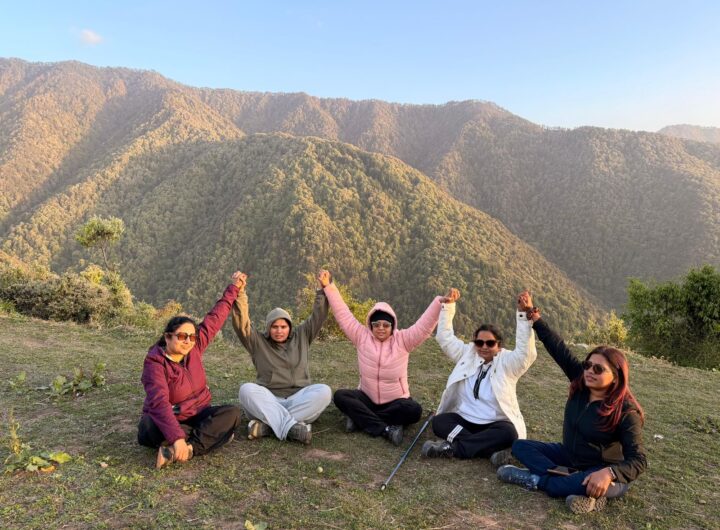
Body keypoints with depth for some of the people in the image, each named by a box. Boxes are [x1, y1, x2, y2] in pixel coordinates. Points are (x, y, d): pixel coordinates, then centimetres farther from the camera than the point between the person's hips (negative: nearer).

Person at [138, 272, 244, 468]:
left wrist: (234, 288, 8)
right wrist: (176, 437, -46)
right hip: (167, 421, -5)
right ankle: (212, 435, -26)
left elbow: (214, 318, 4)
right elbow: (159, 403, -34)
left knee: (232, 413, -21)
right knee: (150, 426, -39)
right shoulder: (155, 363, -21)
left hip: (197, 415, 5)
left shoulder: (194, 348, -4)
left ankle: (188, 448, -31)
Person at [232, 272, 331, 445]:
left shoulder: (302, 336, 13)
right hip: (268, 402, -1)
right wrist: (240, 293, -20)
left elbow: (318, 315, 8)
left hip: (299, 400, 1)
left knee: (324, 391, -29)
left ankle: (267, 425, -35)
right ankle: (290, 427, -45)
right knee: (247, 389, -31)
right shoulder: (258, 342, 7)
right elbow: (242, 323, -8)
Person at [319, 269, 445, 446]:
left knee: (414, 410, -32)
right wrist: (328, 287, -11)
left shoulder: (403, 340, -8)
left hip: (396, 401, -1)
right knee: (340, 396, -24)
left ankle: (360, 419, -21)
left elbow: (425, 325, -17)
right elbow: (343, 315, -6)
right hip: (367, 398, 2)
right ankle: (386, 429, -32)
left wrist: (441, 302, -32)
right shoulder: (362, 337, -4)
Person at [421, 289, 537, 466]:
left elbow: (525, 352, -24)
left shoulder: (507, 363, -5)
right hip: (464, 420, 3)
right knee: (438, 421, -22)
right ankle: (491, 449, -31)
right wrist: (448, 305, -3)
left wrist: (524, 315, -35)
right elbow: (445, 338, 5)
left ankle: (451, 447, -31)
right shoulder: (467, 354, 5)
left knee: (508, 433, -35)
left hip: (495, 424, -3)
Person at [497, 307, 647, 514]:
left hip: (602, 473, -6)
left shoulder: (626, 411, -24)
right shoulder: (581, 384, -9)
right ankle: (569, 478, -25)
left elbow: (638, 460, -28)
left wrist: (608, 473, -47)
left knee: (596, 485, -42)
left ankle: (535, 479, -22)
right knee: (520, 446, -5)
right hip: (569, 457, 7)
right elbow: (561, 351, -8)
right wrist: (537, 322, -13)